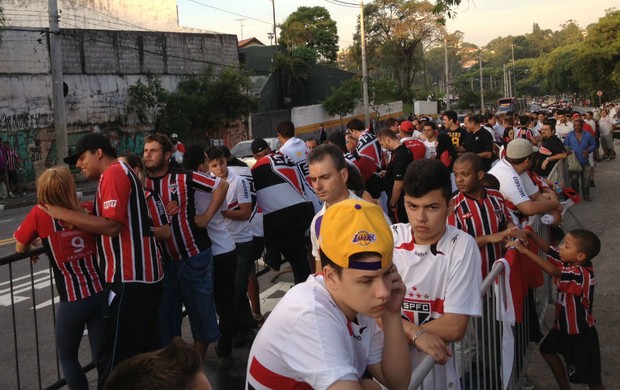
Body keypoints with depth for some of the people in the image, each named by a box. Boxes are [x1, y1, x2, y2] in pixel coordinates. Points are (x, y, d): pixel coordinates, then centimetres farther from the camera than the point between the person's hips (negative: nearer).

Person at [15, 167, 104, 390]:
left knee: (67, 357, 18)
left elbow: (20, 248, 2)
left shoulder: (40, 215, -10)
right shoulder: (89, 211, -2)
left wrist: (32, 250, 22)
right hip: (101, 293, 3)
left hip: (72, 301, -3)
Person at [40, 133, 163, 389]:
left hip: (129, 277, -10)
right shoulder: (122, 174, 22)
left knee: (113, 358, -6)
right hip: (143, 274, 10)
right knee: (145, 351, 17)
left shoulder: (114, 173, -10)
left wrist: (64, 214, -16)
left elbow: (111, 225, -20)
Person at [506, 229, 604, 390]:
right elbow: (548, 249, -4)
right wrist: (529, 234, -19)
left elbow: (553, 271, -47)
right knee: (547, 349, 26)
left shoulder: (582, 274, -34)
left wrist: (524, 250, -48)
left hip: (580, 333, -9)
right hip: (563, 324, 9)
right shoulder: (569, 261, -9)